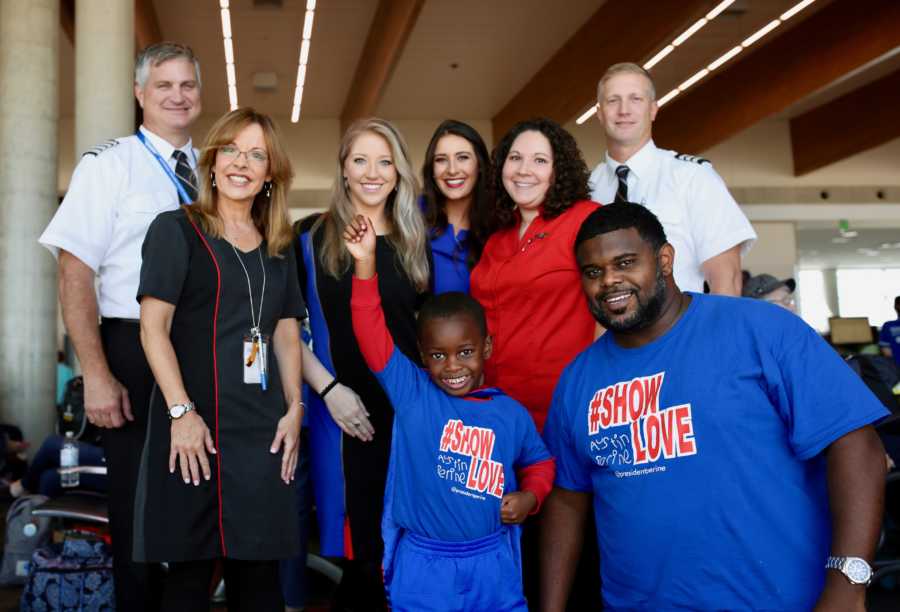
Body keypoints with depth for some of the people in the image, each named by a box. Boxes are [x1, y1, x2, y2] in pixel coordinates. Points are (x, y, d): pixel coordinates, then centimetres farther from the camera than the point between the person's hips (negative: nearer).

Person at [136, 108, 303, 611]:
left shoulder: (278, 248, 17)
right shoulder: (176, 229, 2)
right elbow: (153, 326, -6)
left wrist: (294, 408, 4)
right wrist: (181, 412, -15)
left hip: (264, 426, 4)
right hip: (195, 421, -4)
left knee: (259, 569, 5)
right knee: (190, 569, 1)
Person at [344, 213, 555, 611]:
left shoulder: (511, 414, 0)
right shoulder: (411, 392, -5)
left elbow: (539, 462, 17)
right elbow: (372, 332, -14)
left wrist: (530, 496, -3)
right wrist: (365, 264, -24)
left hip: (492, 564, 1)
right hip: (421, 564, -1)